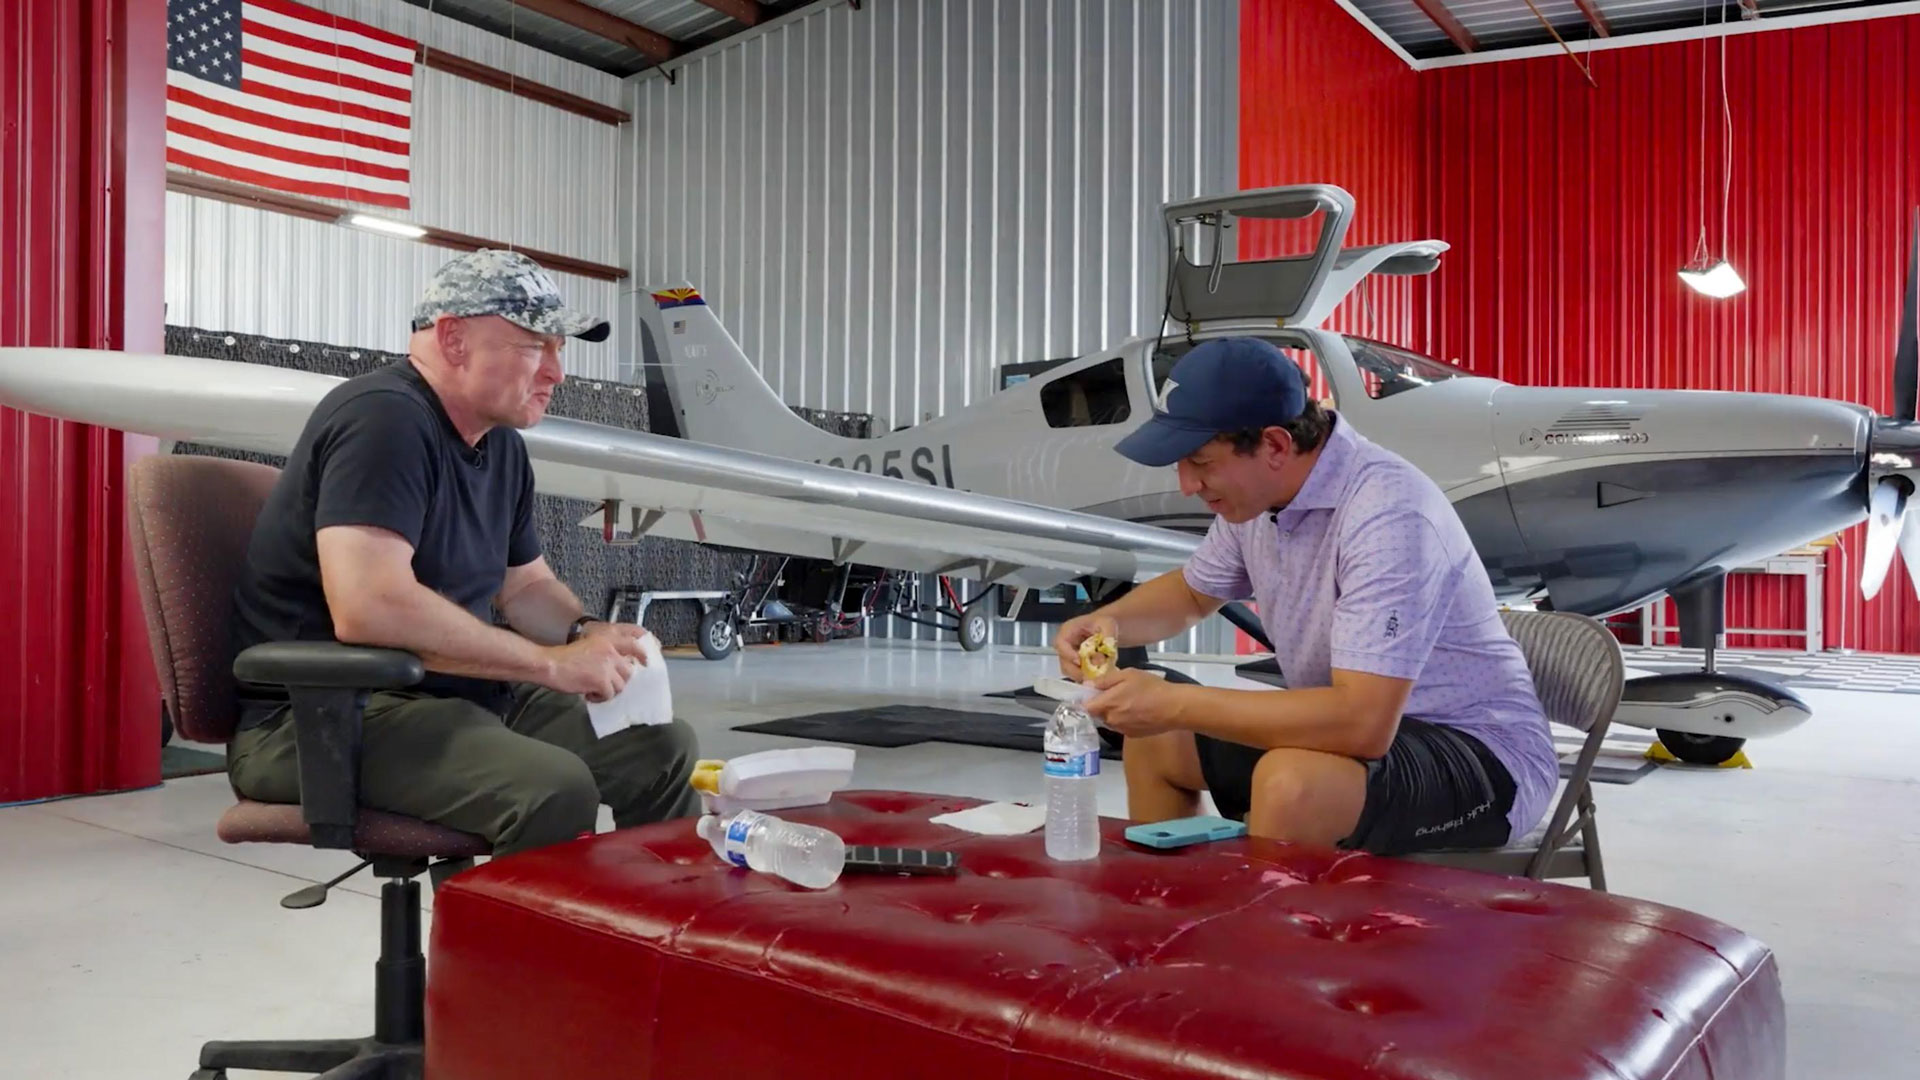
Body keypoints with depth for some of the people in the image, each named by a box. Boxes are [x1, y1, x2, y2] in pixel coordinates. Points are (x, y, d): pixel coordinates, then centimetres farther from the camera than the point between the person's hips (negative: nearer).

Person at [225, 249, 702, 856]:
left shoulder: (502, 444, 11)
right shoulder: (385, 418, -18)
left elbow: (526, 585, 22)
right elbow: (367, 606, -31)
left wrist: (587, 634, -1)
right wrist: (552, 664, -24)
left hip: (463, 694, 9)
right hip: (326, 715, -9)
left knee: (661, 746, 5)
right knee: (555, 791, -30)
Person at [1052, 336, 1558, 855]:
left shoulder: (1386, 515, -29)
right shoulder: (1255, 494, -3)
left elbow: (1364, 723, -36)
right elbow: (1191, 592, 18)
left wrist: (1173, 703, -32)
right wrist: (1109, 621, -4)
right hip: (1357, 722, 8)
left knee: (1290, 784, -34)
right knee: (1153, 741, 7)